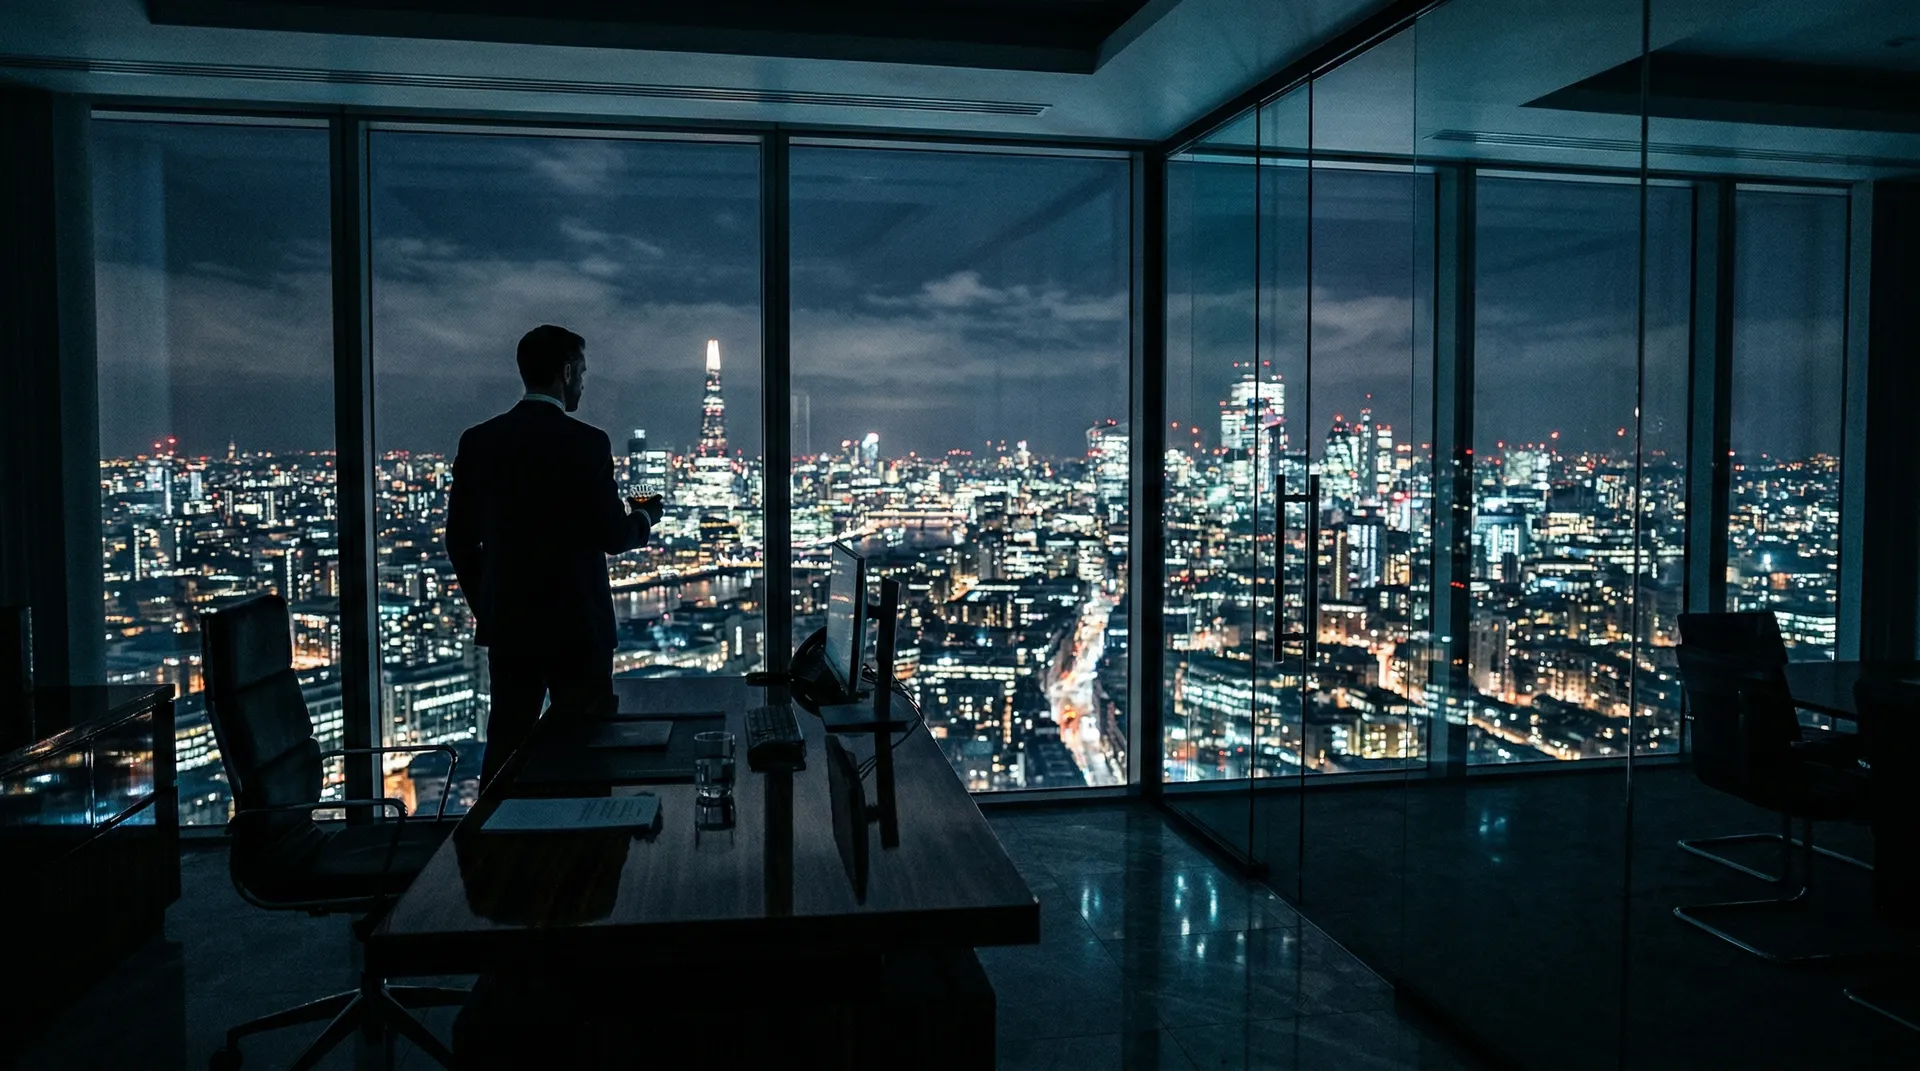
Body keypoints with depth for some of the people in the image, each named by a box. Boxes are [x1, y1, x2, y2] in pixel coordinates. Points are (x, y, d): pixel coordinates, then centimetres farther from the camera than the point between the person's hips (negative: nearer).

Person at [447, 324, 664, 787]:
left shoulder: (479, 441, 3)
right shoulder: (586, 443, -12)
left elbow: (460, 538, 7)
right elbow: (613, 536, -10)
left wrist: (483, 606, 17)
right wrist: (644, 518, 11)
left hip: (507, 626, 5)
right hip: (578, 627, -5)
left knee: (505, 750, 11)